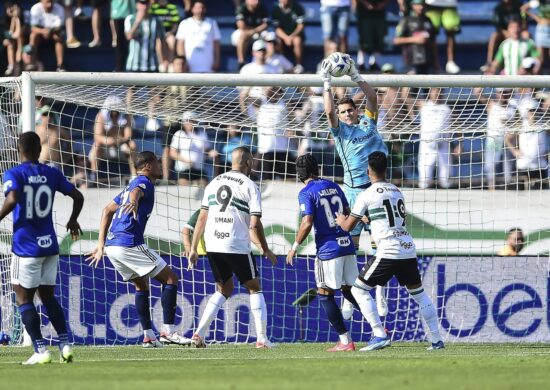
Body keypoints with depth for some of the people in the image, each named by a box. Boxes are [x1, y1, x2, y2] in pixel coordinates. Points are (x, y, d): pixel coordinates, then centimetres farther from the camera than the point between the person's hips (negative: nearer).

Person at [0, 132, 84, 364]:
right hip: (50, 245, 5)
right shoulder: (52, 174, 6)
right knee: (48, 296, 18)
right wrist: (73, 221, 29)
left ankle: (40, 350, -7)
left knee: (24, 299, 3)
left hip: (26, 247, -5)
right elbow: (78, 197, 12)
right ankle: (65, 345, 10)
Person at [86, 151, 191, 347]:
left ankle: (148, 336, 17)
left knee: (141, 285, 23)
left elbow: (107, 210, 29)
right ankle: (168, 331, -11)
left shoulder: (133, 183, 25)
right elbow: (136, 191, -29)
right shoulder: (144, 183, -3)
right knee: (171, 279, -4)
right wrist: (134, 202, -53)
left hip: (111, 245, 9)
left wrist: (101, 244, 28)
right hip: (129, 243, -9)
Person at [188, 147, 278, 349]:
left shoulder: (214, 183, 11)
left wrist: (193, 249, 14)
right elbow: (255, 225, -9)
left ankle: (199, 333, 6)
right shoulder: (250, 186, -4)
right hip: (237, 247, -5)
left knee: (224, 290, 20)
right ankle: (262, 338, 4)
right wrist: (266, 251, 3)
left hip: (212, 246, 5)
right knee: (254, 288, 11)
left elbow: (201, 218, 10)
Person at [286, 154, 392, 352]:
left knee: (324, 294, 6)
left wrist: (295, 247, -5)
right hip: (347, 245, 6)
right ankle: (379, 331, 1)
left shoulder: (306, 193, -7)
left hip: (328, 249, -6)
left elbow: (307, 223, -16)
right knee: (350, 291, 15)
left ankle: (345, 341, 1)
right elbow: (348, 213, 18)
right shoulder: (333, 186, 12)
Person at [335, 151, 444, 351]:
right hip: (409, 250, 6)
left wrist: (341, 220, 27)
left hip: (389, 252, -6)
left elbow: (348, 226, 2)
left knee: (359, 289, 4)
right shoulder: (397, 191, 18)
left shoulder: (368, 194, -2)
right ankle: (436, 339, 15)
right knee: (418, 292, 20)